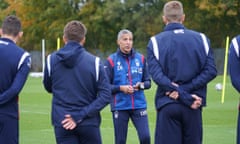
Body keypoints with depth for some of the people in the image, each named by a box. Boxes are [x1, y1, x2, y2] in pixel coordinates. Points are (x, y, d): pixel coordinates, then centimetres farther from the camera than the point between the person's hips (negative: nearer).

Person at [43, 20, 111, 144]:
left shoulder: (51, 59, -1)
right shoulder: (94, 62, -6)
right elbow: (105, 95, -11)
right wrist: (81, 115, -13)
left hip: (62, 123, 1)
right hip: (88, 123, -1)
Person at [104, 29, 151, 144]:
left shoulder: (140, 58, 5)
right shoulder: (111, 60, -3)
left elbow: (148, 82, 10)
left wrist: (141, 85, -10)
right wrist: (121, 88, -16)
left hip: (139, 105, 2)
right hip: (120, 107, -2)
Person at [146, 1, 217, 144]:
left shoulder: (155, 42, 0)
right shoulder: (201, 38, 6)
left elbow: (157, 75, -12)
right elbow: (211, 71, -3)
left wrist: (186, 97, -13)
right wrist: (186, 90, -10)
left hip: (167, 105, -2)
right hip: (193, 108, 2)